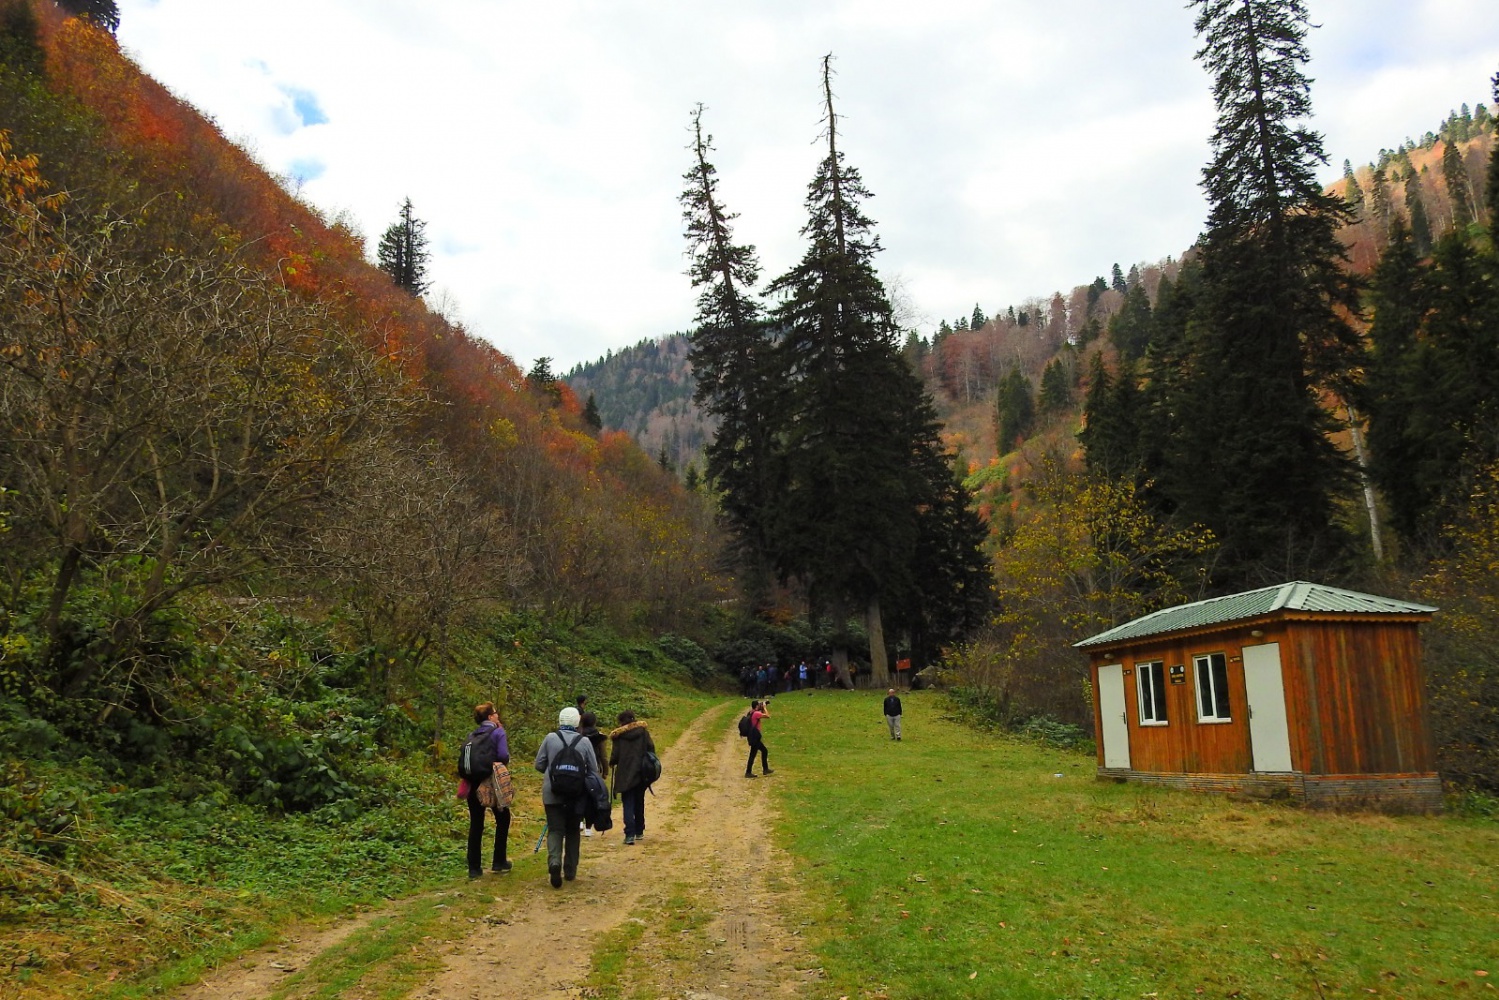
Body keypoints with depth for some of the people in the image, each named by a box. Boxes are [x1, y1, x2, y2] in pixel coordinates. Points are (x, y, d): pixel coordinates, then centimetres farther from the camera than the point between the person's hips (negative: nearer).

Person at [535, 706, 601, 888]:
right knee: (573, 831, 15)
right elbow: (594, 770, 2)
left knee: (555, 830, 0)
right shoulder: (584, 741, -4)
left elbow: (539, 764, 2)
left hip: (552, 793, -1)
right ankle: (570, 871, 20)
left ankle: (554, 861, -26)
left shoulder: (550, 738, -5)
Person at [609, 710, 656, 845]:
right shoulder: (643, 731, 2)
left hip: (625, 774, -3)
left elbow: (615, 756, -6)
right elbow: (651, 748, -3)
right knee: (639, 803, 18)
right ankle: (639, 832, 26)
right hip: (641, 773, 3)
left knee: (628, 804, -1)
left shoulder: (618, 736, -4)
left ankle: (630, 834, -13)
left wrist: (611, 763, 15)